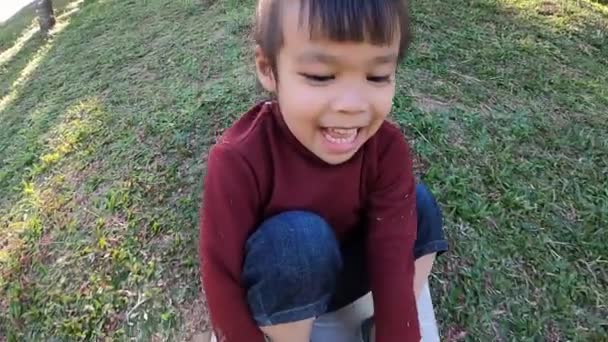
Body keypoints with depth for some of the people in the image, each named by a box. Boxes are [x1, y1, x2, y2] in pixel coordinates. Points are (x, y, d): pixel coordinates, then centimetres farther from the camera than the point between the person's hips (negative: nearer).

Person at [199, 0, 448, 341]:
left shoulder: (388, 148, -21)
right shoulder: (237, 161, -30)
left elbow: (393, 262, -23)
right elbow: (222, 276, -22)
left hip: (342, 271, 4)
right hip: (268, 291, -3)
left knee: (418, 204, -13)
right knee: (298, 237, -34)